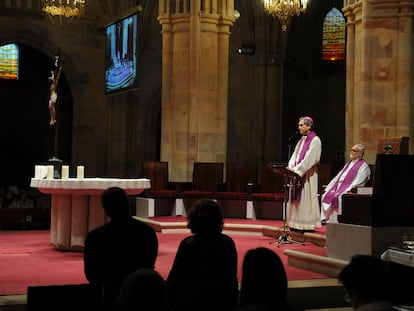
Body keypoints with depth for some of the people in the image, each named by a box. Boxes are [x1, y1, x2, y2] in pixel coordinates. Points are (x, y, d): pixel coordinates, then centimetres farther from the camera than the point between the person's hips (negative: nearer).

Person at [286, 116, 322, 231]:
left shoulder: (315, 140, -8)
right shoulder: (301, 140, 18)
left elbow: (309, 158, -16)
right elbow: (295, 155, 13)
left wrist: (297, 169, -18)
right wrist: (291, 167, -4)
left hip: (307, 174, -8)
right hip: (297, 172, 8)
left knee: (306, 198, -7)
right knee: (297, 199, 6)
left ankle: (308, 224, -3)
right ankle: (297, 224, 9)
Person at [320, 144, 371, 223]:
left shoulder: (363, 165, 1)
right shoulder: (349, 163, 27)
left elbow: (358, 182, -11)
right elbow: (338, 176, 25)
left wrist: (349, 190, -22)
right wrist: (329, 187, 14)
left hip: (348, 188, -8)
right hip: (338, 186, 8)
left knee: (338, 197, -32)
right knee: (326, 195, -13)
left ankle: (335, 221, -27)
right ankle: (326, 218, -16)